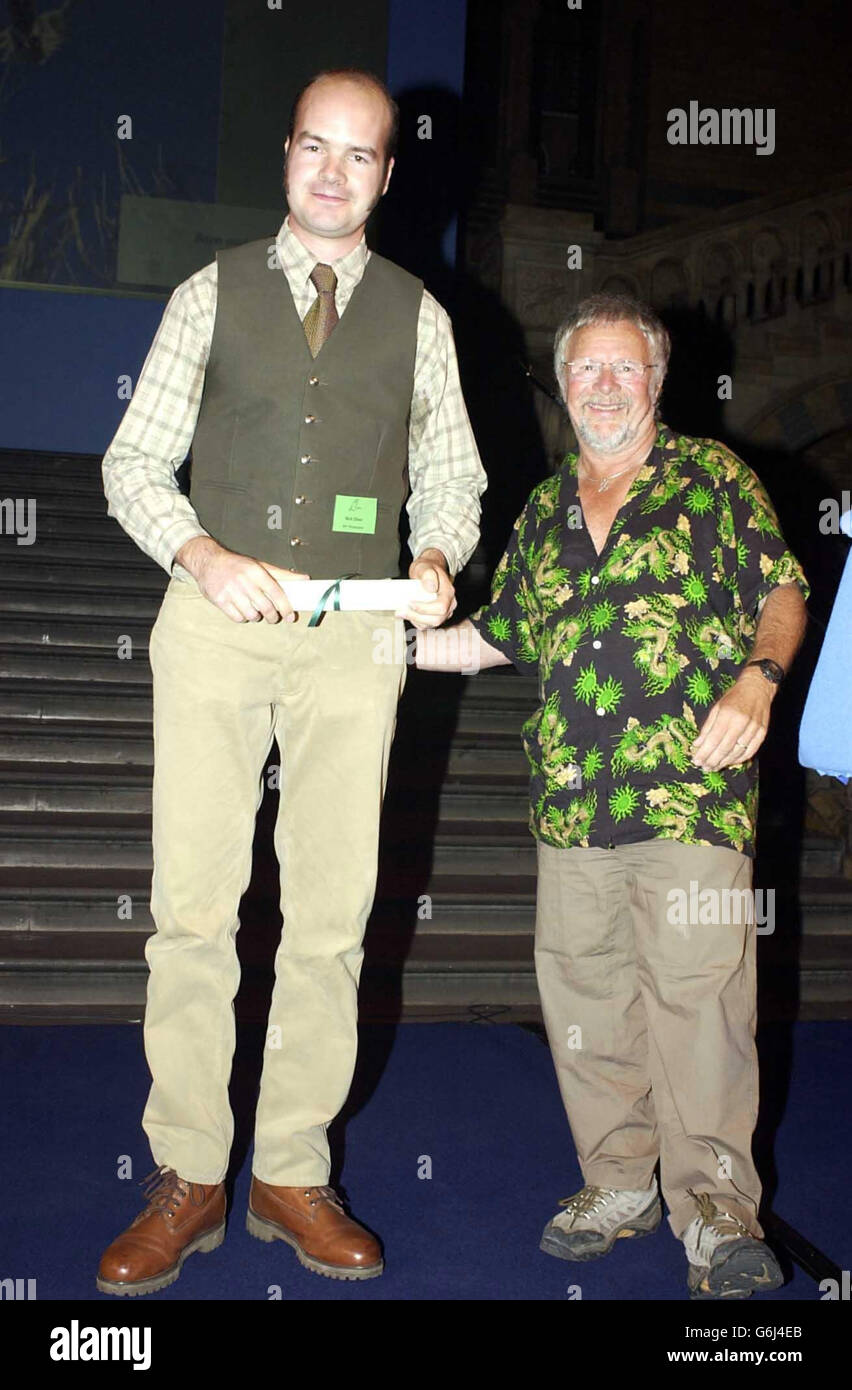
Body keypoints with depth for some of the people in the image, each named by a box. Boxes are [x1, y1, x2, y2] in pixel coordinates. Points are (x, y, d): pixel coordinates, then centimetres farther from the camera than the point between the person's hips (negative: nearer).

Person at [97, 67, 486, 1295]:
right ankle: (188, 1180, 12)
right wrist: (205, 558, -12)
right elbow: (134, 460, 6)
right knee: (193, 905, -2)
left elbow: (451, 478, 14)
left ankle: (293, 1174, 16)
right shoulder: (213, 294, 10)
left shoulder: (417, 316, 12)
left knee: (333, 914, 2)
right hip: (215, 618, 0)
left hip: (355, 636, 1)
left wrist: (437, 563, -8)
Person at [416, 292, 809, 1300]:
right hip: (571, 801, 5)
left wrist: (757, 679, -14)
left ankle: (716, 1213, 10)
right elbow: (494, 637, 25)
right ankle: (617, 1183, 27)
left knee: (697, 994, -5)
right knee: (582, 993, 10)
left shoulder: (714, 479, 7)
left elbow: (782, 592, 4)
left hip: (691, 791, -4)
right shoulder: (543, 510, 19)